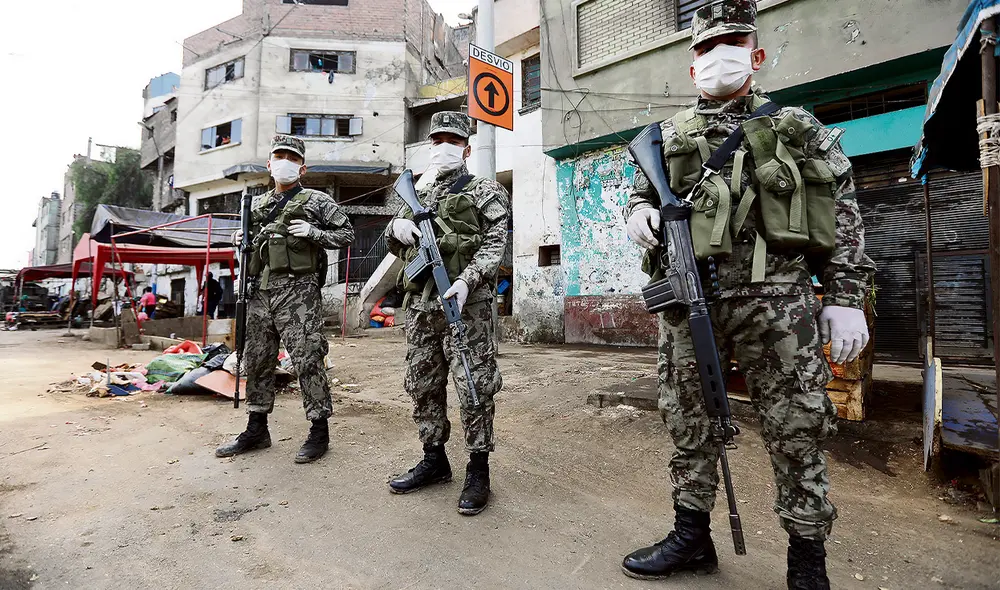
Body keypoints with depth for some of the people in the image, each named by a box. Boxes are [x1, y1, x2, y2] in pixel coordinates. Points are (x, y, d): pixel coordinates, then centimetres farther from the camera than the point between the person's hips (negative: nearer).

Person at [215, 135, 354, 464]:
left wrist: (313, 233, -12)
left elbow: (347, 235, 1)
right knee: (256, 359, 12)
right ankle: (256, 430, 27)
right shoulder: (256, 204, 19)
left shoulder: (317, 201, 4)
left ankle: (319, 431, 6)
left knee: (308, 360, -5)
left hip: (298, 291, -6)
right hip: (260, 292, 6)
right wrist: (240, 240, 8)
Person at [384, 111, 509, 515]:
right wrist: (397, 228, 2)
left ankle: (478, 470, 10)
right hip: (419, 304, 6)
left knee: (475, 387, -4)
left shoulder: (484, 191, 4)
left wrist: (466, 281, -22)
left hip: (466, 304, -6)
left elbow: (494, 244, -7)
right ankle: (434, 460, 28)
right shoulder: (417, 193, 22)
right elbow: (393, 244, 27)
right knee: (423, 386, 12)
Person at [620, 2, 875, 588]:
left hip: (778, 298, -1)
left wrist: (846, 298, 0)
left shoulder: (799, 128, 12)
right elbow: (641, 192, 24)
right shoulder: (668, 137, 16)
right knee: (688, 420, 9)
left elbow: (844, 217, 9)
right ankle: (692, 536, 27)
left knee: (797, 428, 4)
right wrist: (638, 212, -1)